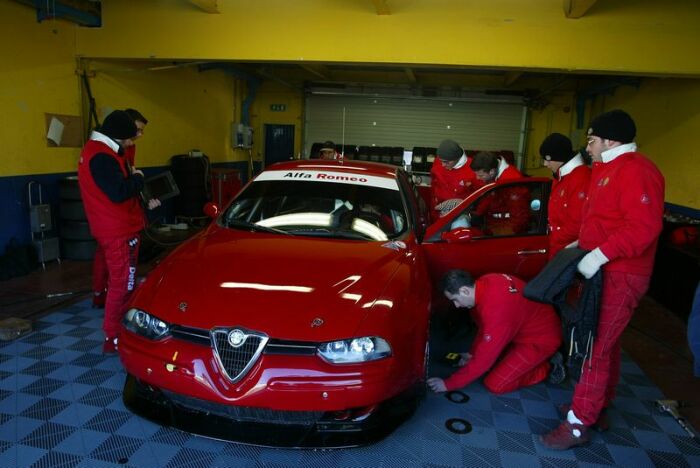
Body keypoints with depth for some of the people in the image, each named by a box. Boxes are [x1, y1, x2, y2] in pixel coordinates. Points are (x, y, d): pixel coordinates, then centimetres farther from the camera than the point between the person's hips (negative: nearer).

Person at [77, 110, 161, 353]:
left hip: (112, 229, 11)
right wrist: (137, 178, -12)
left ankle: (116, 329, 32)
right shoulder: (102, 157, -20)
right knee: (122, 284, -3)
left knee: (117, 281, 19)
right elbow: (119, 192, -29)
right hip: (119, 232, -11)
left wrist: (144, 203, 16)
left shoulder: (97, 151, 15)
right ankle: (113, 339, 5)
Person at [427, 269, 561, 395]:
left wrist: (449, 384, -20)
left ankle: (543, 369, 6)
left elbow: (484, 358, -29)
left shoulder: (496, 308, -37)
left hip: (541, 338, -9)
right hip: (527, 326, 9)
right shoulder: (485, 283, -10)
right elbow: (484, 327, 9)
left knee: (494, 384, -10)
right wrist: (472, 353, 11)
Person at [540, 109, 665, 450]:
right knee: (605, 342, 19)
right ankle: (598, 406, 33)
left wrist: (600, 254, -30)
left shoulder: (636, 171, -17)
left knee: (595, 347, -6)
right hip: (602, 270, 10)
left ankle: (579, 424, 3)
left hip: (619, 277, -10)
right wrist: (581, 244, 16)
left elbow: (644, 225, -27)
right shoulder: (608, 169, 16)